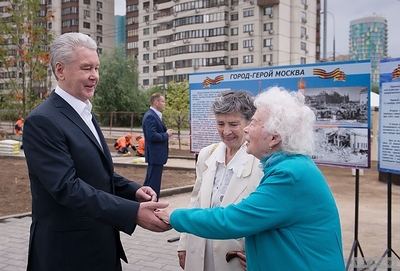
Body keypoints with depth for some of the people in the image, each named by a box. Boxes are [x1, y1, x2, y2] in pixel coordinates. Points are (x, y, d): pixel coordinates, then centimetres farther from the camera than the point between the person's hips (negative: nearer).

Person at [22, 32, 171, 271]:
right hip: (69, 251, -8)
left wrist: (134, 190, -3)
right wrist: (133, 212, -31)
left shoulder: (85, 114, 11)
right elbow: (67, 187, -26)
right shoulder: (43, 121, -18)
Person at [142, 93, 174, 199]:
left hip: (157, 155, 11)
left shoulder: (154, 115, 15)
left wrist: (166, 133, 2)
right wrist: (166, 135, -13)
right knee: (153, 183, -5)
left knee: (150, 182, 16)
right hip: (155, 155, -11)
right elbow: (152, 136, -26)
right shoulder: (150, 116, -18)